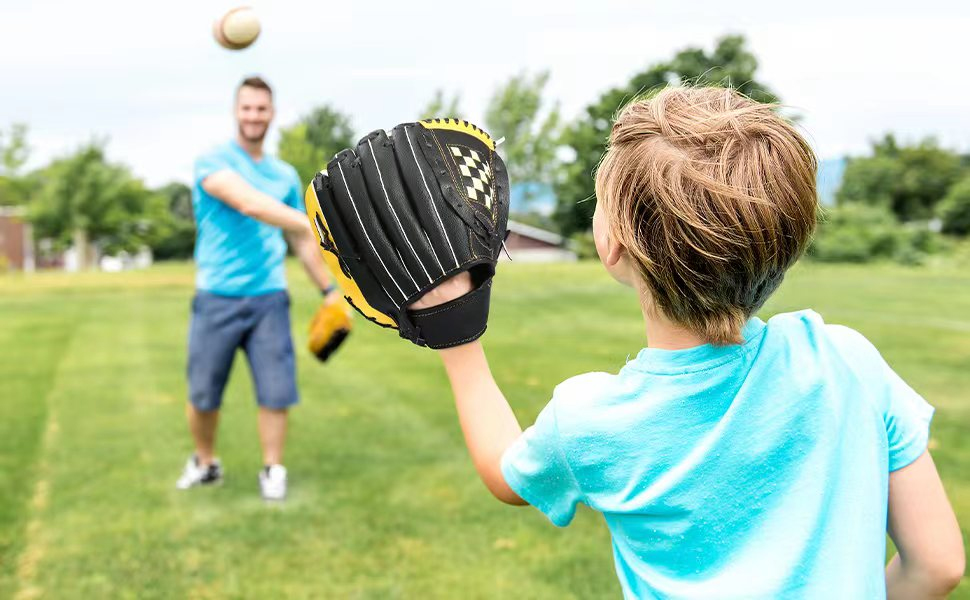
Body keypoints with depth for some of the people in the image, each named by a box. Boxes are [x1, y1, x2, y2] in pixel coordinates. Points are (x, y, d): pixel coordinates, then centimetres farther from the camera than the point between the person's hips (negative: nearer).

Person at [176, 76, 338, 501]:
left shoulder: (285, 175, 11)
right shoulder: (213, 162, -5)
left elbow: (300, 239, 20)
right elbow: (249, 203, -24)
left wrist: (329, 290, 16)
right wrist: (311, 223, -33)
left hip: (268, 298, 3)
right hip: (217, 299, -3)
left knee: (276, 390, -3)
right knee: (203, 395, 7)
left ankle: (272, 471, 13)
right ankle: (204, 463, 30)